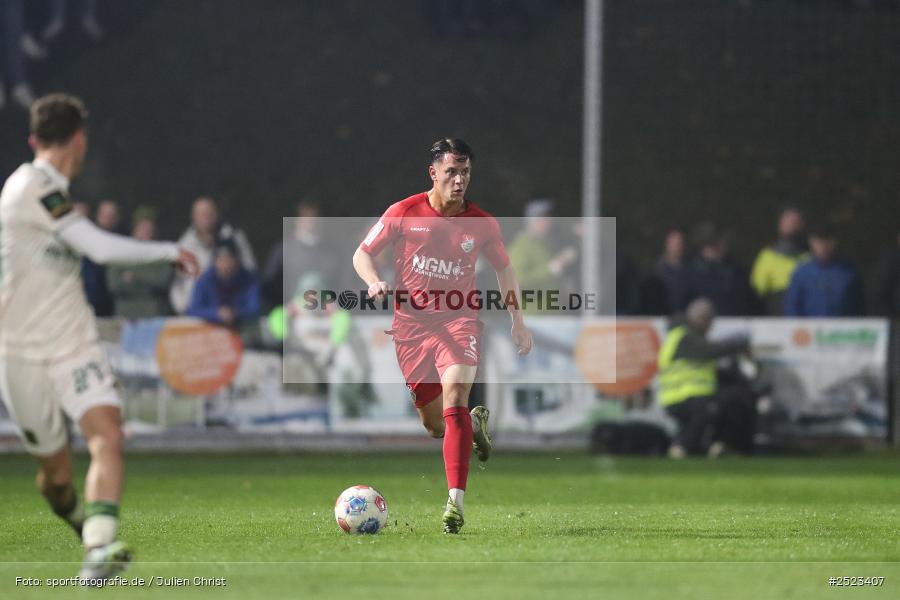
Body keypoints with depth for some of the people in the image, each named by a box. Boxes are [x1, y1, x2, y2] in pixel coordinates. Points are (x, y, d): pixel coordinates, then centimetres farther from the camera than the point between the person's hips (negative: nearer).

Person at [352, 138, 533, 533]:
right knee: (434, 423, 6)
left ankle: (455, 500, -26)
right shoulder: (403, 213, -3)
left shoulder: (482, 223, 1)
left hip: (459, 322, -1)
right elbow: (362, 254, 6)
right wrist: (374, 282, -16)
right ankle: (474, 423, 43)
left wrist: (517, 321, 15)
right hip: (411, 324, 1)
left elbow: (504, 269, 17)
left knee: (454, 402, -23)